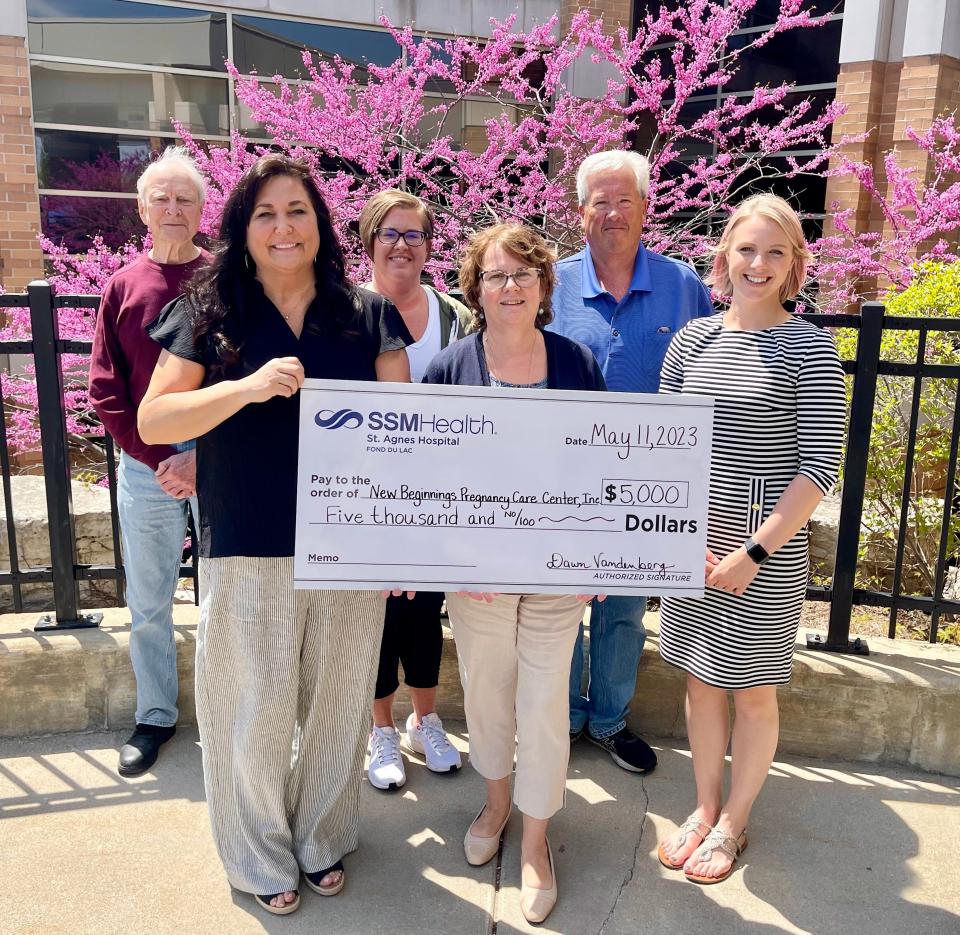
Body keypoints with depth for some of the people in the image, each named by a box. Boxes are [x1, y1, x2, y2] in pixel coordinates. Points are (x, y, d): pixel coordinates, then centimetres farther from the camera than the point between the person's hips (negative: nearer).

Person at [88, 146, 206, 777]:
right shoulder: (123, 287, 6)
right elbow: (106, 392, 3)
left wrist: (202, 456, -12)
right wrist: (161, 460, -7)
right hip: (146, 467, 2)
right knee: (148, 602, 11)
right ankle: (156, 716, 28)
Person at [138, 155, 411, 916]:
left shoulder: (368, 315, 3)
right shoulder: (210, 314, 1)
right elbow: (153, 421, -5)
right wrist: (247, 386, -20)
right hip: (247, 549, -1)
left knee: (337, 703, 14)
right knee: (255, 709, 9)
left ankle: (323, 839, 38)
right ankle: (260, 855, 34)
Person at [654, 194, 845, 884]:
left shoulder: (809, 348, -8)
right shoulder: (693, 340, 3)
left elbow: (820, 466, -11)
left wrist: (755, 550, -14)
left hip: (769, 553, -3)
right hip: (692, 548, 4)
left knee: (753, 691, 11)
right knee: (701, 680, 16)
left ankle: (733, 821, 33)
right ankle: (705, 808, 37)